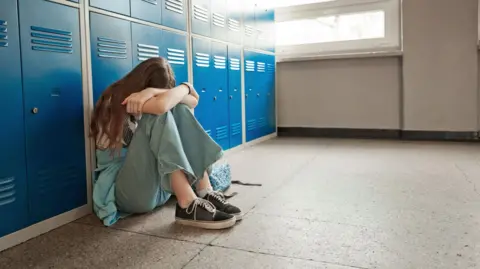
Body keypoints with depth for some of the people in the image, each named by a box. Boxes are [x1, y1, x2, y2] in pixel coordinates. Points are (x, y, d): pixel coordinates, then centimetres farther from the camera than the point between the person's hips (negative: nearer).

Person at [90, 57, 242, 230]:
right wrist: (184, 87, -12)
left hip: (157, 186, 7)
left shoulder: (136, 99, 10)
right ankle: (188, 205, -33)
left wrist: (154, 92, -19)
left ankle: (205, 193, -20)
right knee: (158, 116, -26)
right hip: (123, 190, -7)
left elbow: (193, 101, -3)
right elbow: (161, 105, -31)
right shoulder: (119, 98, -10)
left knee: (180, 111, -10)